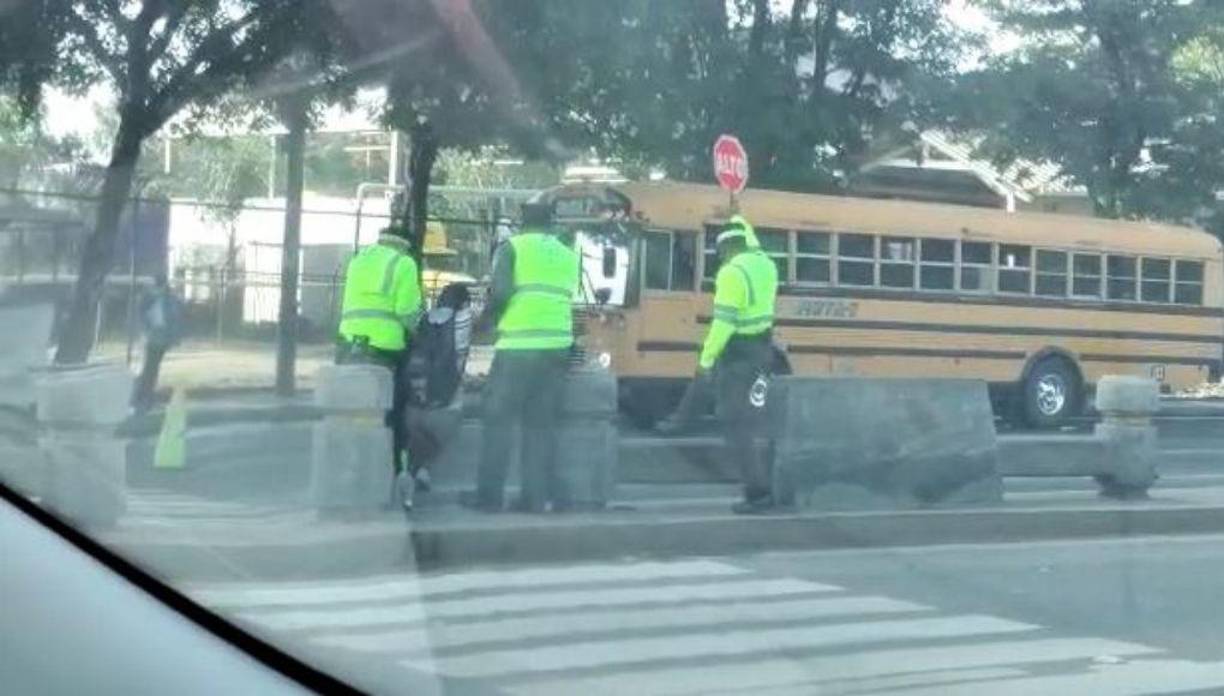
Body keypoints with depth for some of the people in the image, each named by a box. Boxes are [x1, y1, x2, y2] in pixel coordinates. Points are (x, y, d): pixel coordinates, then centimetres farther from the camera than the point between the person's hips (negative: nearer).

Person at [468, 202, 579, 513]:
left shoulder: (512, 247, 1)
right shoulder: (568, 255, 16)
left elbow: (500, 292, -9)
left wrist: (486, 319, 7)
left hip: (518, 346, -4)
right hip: (557, 347, 5)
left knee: (499, 420, 4)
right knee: (541, 423, 9)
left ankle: (489, 496, 4)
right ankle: (536, 496, 5)